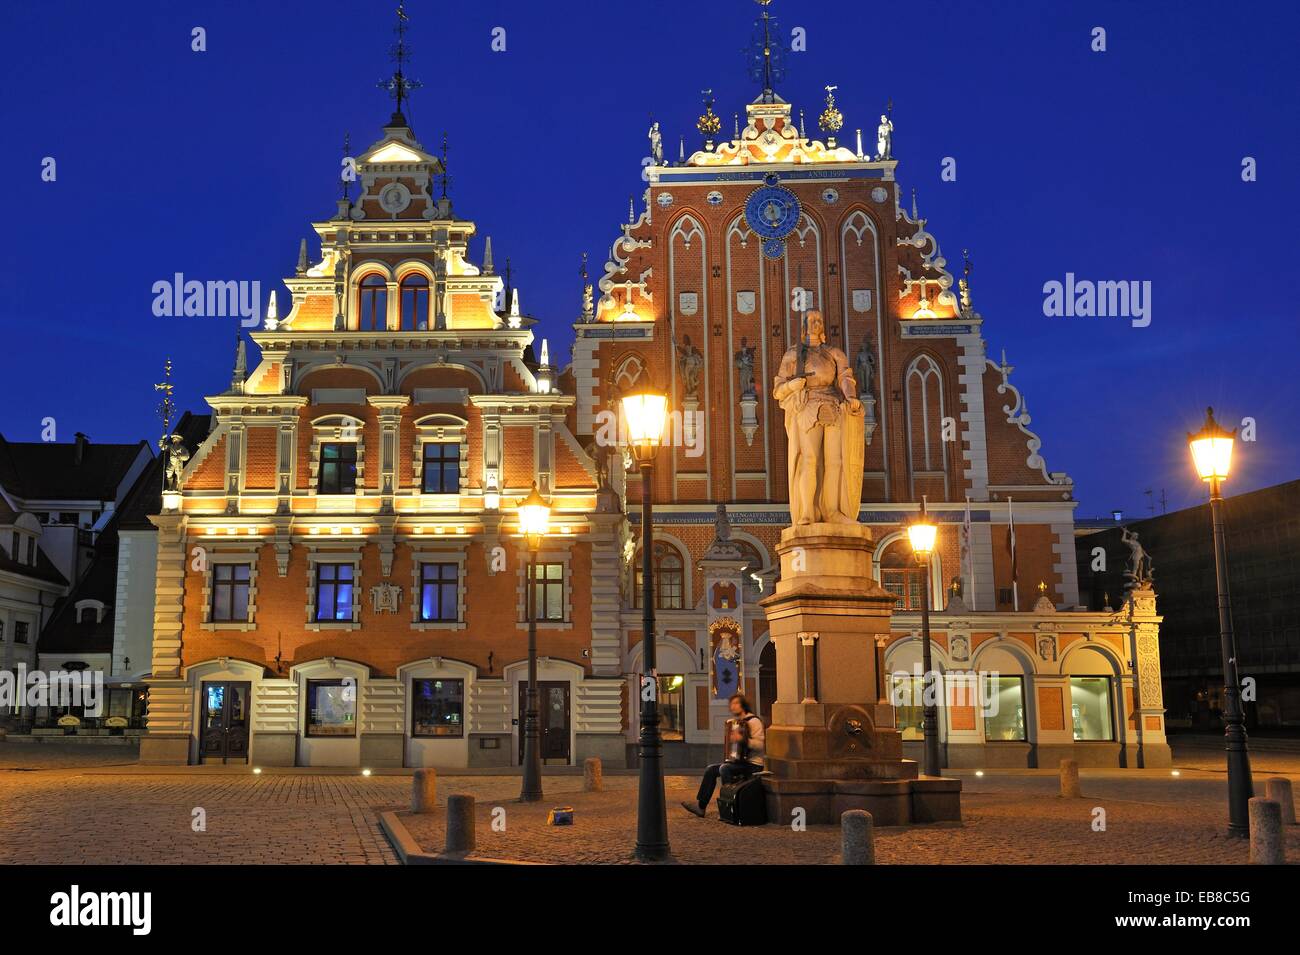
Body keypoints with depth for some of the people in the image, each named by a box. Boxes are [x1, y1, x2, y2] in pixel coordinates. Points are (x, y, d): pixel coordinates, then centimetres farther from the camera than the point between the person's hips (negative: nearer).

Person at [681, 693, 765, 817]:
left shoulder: (753, 721, -12)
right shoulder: (735, 722, 16)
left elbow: (761, 744, -24)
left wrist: (743, 740, -31)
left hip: (753, 764, -9)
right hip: (741, 760, 9)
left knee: (724, 769, -27)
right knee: (711, 770, 2)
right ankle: (700, 806, 4)